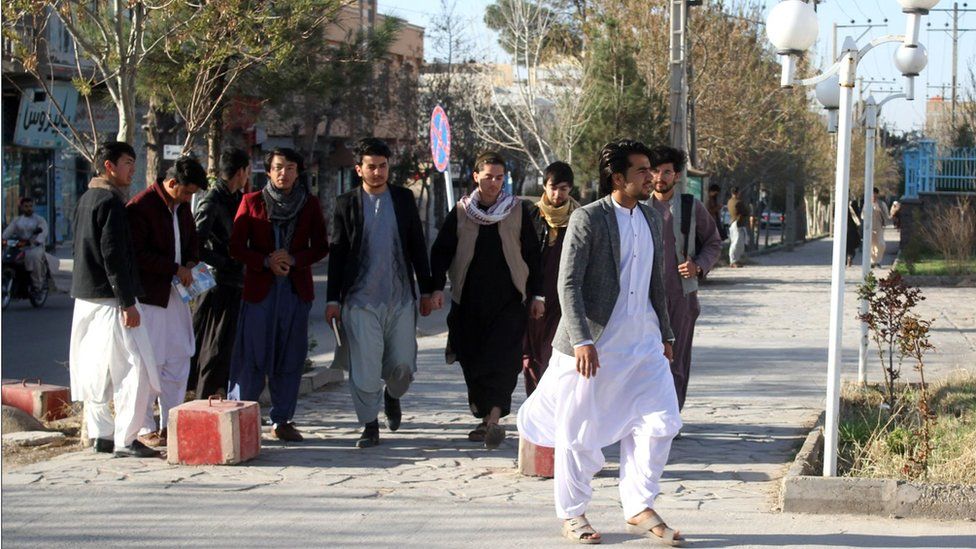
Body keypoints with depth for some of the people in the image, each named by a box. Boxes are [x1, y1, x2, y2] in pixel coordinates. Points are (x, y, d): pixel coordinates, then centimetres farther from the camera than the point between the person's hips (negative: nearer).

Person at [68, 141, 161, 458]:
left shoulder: (86, 200, 16)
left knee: (95, 369, 14)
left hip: (85, 297, 10)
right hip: (110, 298, -10)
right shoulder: (110, 202, -14)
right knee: (134, 368, -8)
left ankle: (100, 434, 20)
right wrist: (127, 303, -20)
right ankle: (125, 440, -10)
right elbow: (113, 255, -20)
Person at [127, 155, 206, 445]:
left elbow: (192, 239, 24)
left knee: (179, 357, 9)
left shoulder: (182, 207, 11)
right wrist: (176, 269, -18)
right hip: (147, 294, -8)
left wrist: (191, 263, 2)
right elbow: (137, 253, -19)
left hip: (175, 292, 8)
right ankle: (146, 429, 4)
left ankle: (171, 424, 18)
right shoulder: (140, 206, -14)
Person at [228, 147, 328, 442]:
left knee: (290, 356, 5)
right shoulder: (251, 202, 3)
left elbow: (321, 247, 8)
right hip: (259, 288, -2)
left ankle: (282, 420, 13)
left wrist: (293, 259, -10)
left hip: (296, 290, 2)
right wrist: (266, 262, -13)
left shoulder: (310, 204, 8)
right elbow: (236, 246, 2)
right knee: (251, 354, -5)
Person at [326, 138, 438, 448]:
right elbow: (337, 253, 3)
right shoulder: (346, 204, 2)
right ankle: (370, 426, 9)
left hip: (401, 298, 2)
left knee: (403, 364, 3)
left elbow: (417, 246, 11)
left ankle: (392, 395, 36)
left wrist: (426, 290, 9)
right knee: (364, 367, -4)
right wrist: (333, 299, -1)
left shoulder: (404, 199, 7)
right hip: (360, 300, -2)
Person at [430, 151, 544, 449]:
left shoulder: (518, 211, 5)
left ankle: (494, 418, -20)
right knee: (472, 361, 4)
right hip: (469, 301, 2)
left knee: (503, 361, -14)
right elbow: (440, 252, 8)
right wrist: (437, 288, -5)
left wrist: (536, 294, 7)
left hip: (509, 300, -2)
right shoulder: (460, 212, 6)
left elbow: (532, 255, 9)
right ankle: (485, 418, 19)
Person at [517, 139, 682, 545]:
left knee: (659, 421, 1)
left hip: (642, 341, 6)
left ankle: (639, 508, 14)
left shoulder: (651, 219, 10)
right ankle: (571, 514, 18)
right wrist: (582, 340, -22)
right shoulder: (587, 219, -11)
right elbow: (569, 284, -15)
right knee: (578, 430, 3)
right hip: (594, 342, -6)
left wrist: (665, 333, 19)